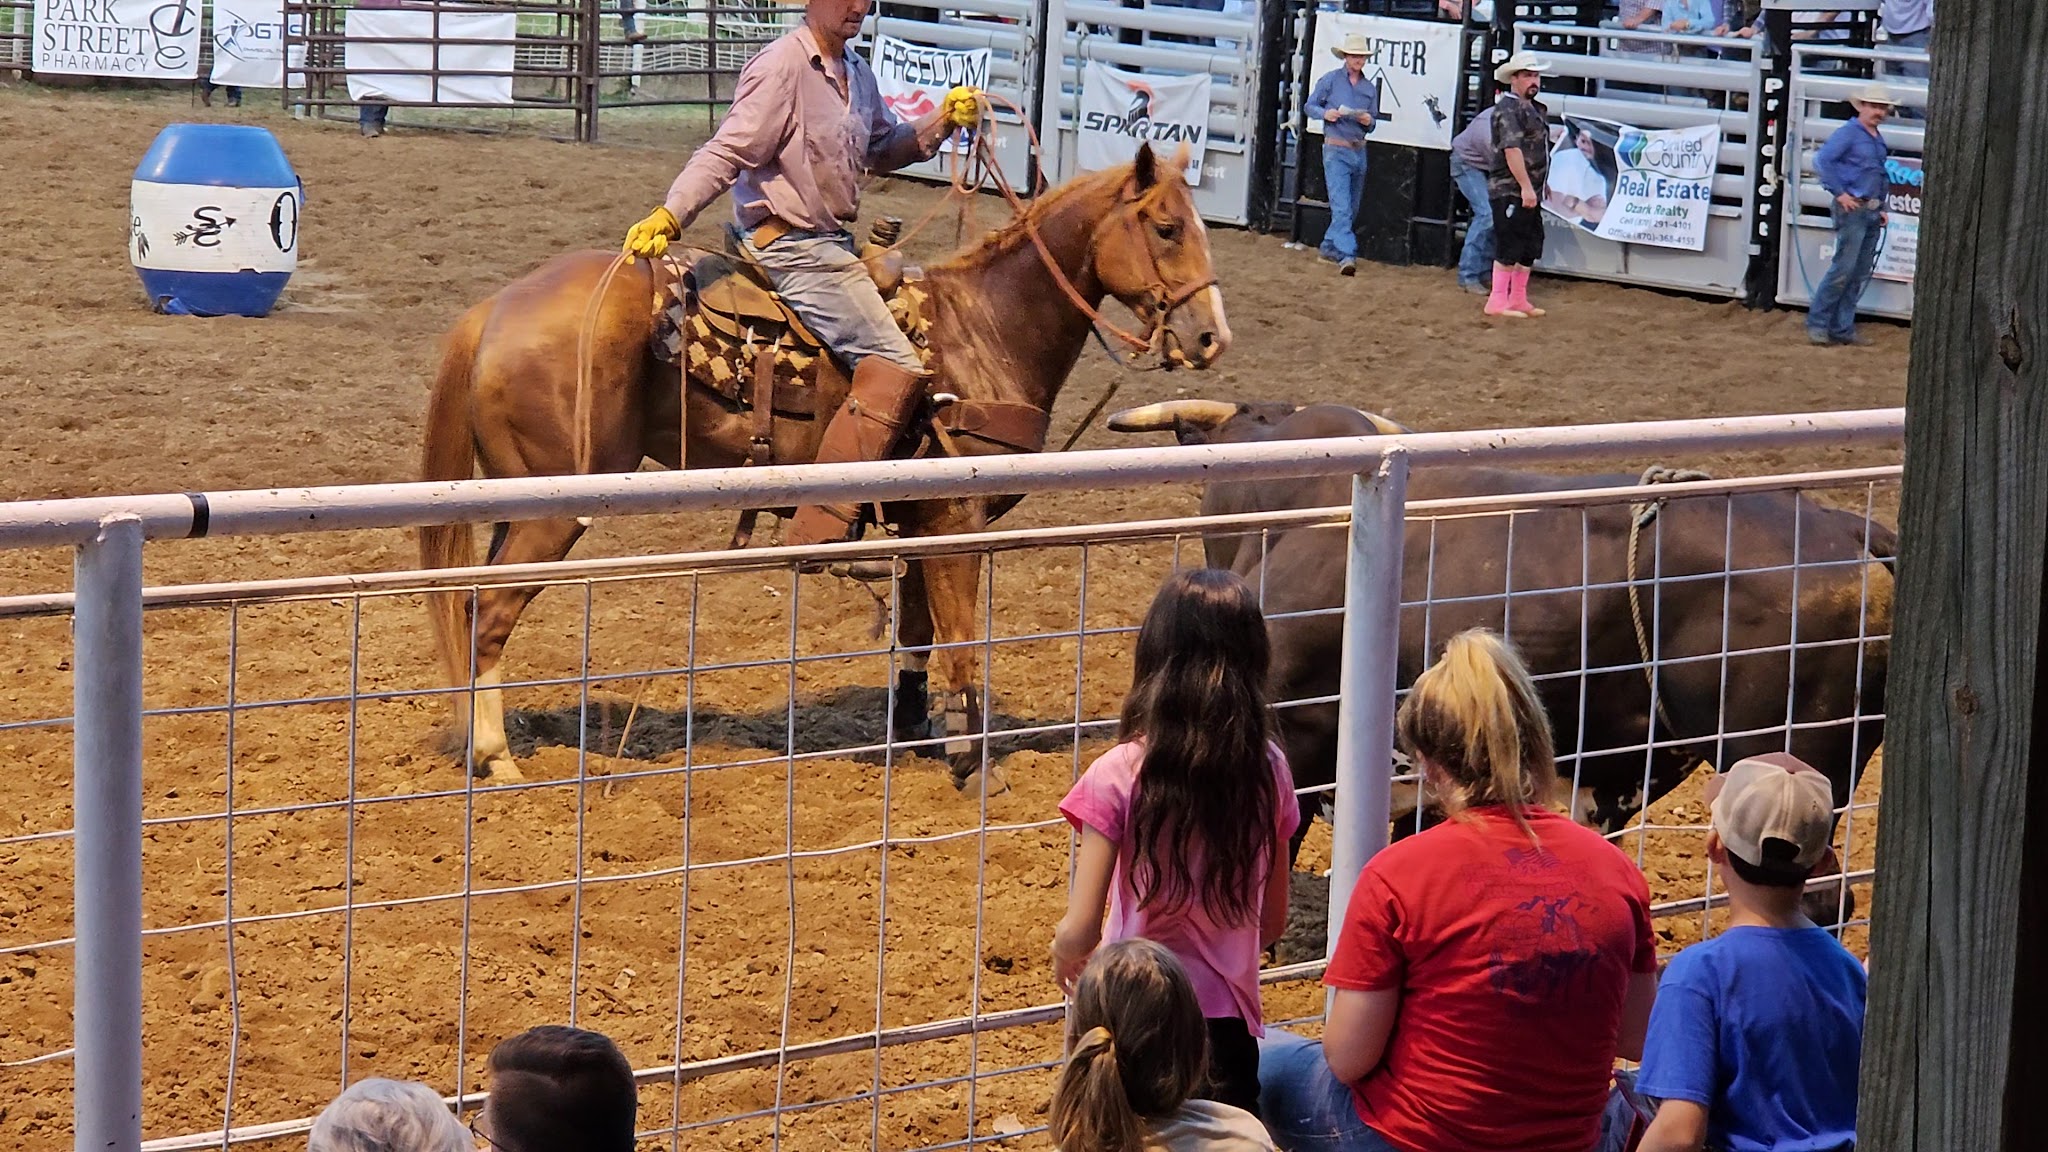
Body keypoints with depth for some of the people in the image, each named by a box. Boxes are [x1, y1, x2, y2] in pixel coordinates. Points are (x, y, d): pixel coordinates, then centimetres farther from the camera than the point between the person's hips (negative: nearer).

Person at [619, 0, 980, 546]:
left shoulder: (856, 71, 13)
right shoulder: (782, 65, -13)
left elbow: (884, 148, 26)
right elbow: (728, 152, -18)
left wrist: (943, 121, 10)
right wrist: (667, 217, -29)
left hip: (833, 243, 10)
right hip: (794, 248, -10)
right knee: (895, 366, -19)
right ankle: (822, 532, -23)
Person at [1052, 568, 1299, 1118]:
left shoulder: (1120, 776, -15)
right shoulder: (1267, 770, -3)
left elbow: (1079, 935, -14)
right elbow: (1272, 922, 7)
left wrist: (1065, 955, 8)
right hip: (1230, 1025, 3)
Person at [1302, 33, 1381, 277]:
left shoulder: (1370, 87, 10)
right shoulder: (1330, 80, -1)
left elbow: (1374, 119, 16)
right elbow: (1309, 106, 4)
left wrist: (1369, 121, -7)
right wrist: (1325, 113, -16)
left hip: (1359, 151, 6)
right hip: (1336, 150, -5)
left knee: (1352, 208, 11)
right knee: (1341, 206, -15)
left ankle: (1330, 247, 26)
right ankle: (1346, 255, -23)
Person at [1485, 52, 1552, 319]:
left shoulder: (1534, 109, 17)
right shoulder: (1508, 108, -14)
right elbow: (1511, 149, -22)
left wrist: (1538, 186, 22)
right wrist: (1525, 186, -26)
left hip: (1529, 191, 10)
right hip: (1510, 191, -10)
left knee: (1530, 247, 14)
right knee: (1509, 246, -9)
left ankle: (1518, 300, 22)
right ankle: (1497, 302, -5)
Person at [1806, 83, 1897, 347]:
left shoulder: (1879, 139, 17)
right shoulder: (1848, 133, -8)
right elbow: (1822, 160, -17)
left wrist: (1881, 208, 16)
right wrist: (1839, 192, -18)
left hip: (1872, 213, 8)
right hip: (1852, 208, -8)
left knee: (1860, 275, 8)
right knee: (1843, 269, -11)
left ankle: (1842, 329, 12)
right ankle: (1817, 324, -4)